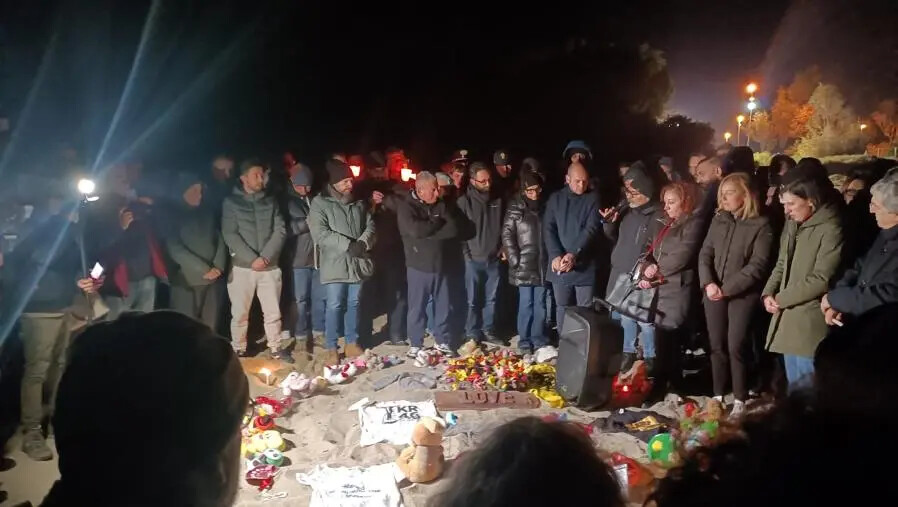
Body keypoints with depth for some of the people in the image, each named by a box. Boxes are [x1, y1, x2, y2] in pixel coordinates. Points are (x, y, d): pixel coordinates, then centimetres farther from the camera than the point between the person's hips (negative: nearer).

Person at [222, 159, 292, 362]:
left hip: (270, 266, 3)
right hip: (242, 267, -2)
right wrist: (252, 259, -14)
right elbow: (230, 235, -7)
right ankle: (239, 350, 19)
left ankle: (275, 348, 23)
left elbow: (280, 231, 1)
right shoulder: (231, 202, 1)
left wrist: (265, 257, -11)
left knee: (273, 311, 9)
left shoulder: (270, 201, 9)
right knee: (240, 313, 5)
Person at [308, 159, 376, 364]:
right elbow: (320, 233, -16)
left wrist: (363, 243, -12)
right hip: (335, 264, -5)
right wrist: (348, 245, -20)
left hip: (358, 262, 5)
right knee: (334, 306, -1)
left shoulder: (359, 203, 10)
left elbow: (370, 226, 10)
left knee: (353, 303, 13)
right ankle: (331, 349, 11)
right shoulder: (320, 203, -7)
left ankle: (352, 343, 25)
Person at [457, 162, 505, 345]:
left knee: (491, 298, 12)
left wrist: (503, 247, 7)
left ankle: (488, 330, 25)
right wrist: (466, 253, -9)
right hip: (473, 259, -3)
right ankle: (472, 333, 17)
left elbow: (503, 227, 15)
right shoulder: (464, 201, -8)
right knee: (473, 299, 4)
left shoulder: (498, 200, 4)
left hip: (494, 258, 4)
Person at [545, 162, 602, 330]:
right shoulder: (555, 198, 6)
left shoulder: (593, 199, 0)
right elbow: (548, 229, 0)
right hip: (559, 264, 2)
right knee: (562, 308, 10)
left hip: (584, 265, -2)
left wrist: (573, 254, -22)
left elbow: (591, 229, -10)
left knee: (585, 310, 2)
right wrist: (556, 256, -16)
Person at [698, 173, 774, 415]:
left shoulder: (761, 225, -5)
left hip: (742, 294, -4)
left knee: (736, 346, -6)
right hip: (714, 292, 5)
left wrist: (727, 288, -15)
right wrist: (708, 283, -10)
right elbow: (705, 253, 6)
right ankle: (718, 395, 19)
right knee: (717, 346, 8)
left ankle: (740, 400, 7)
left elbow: (758, 264, -11)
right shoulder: (718, 220, 10)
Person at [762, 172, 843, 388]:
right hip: (788, 318, 8)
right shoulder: (793, 224, 10)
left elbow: (821, 279, -18)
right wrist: (768, 293, -1)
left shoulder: (831, 229, -14)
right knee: (794, 386, 17)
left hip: (811, 323, -8)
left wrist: (780, 299, -11)